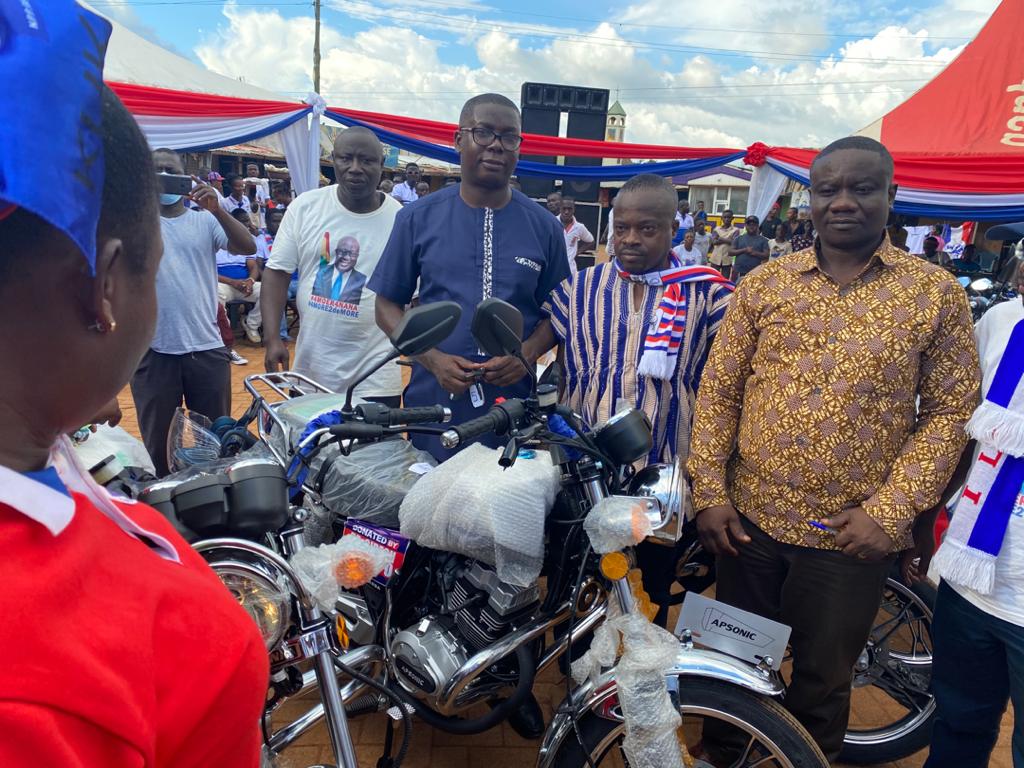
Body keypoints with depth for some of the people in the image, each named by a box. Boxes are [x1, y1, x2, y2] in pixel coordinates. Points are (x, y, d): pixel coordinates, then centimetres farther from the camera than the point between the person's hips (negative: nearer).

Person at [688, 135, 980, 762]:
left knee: (823, 681, 19)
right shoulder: (764, 283, 0)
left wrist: (889, 513, -12)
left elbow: (950, 413, -4)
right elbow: (719, 390, 1)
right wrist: (709, 493, -5)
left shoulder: (937, 293, -3)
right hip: (749, 520, 2)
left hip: (854, 537, -1)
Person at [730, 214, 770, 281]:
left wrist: (754, 253, -16)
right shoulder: (739, 238, 11)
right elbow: (730, 252, 3)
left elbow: (766, 255, -1)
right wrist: (744, 250, -10)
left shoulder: (762, 240, 6)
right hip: (739, 273, 2)